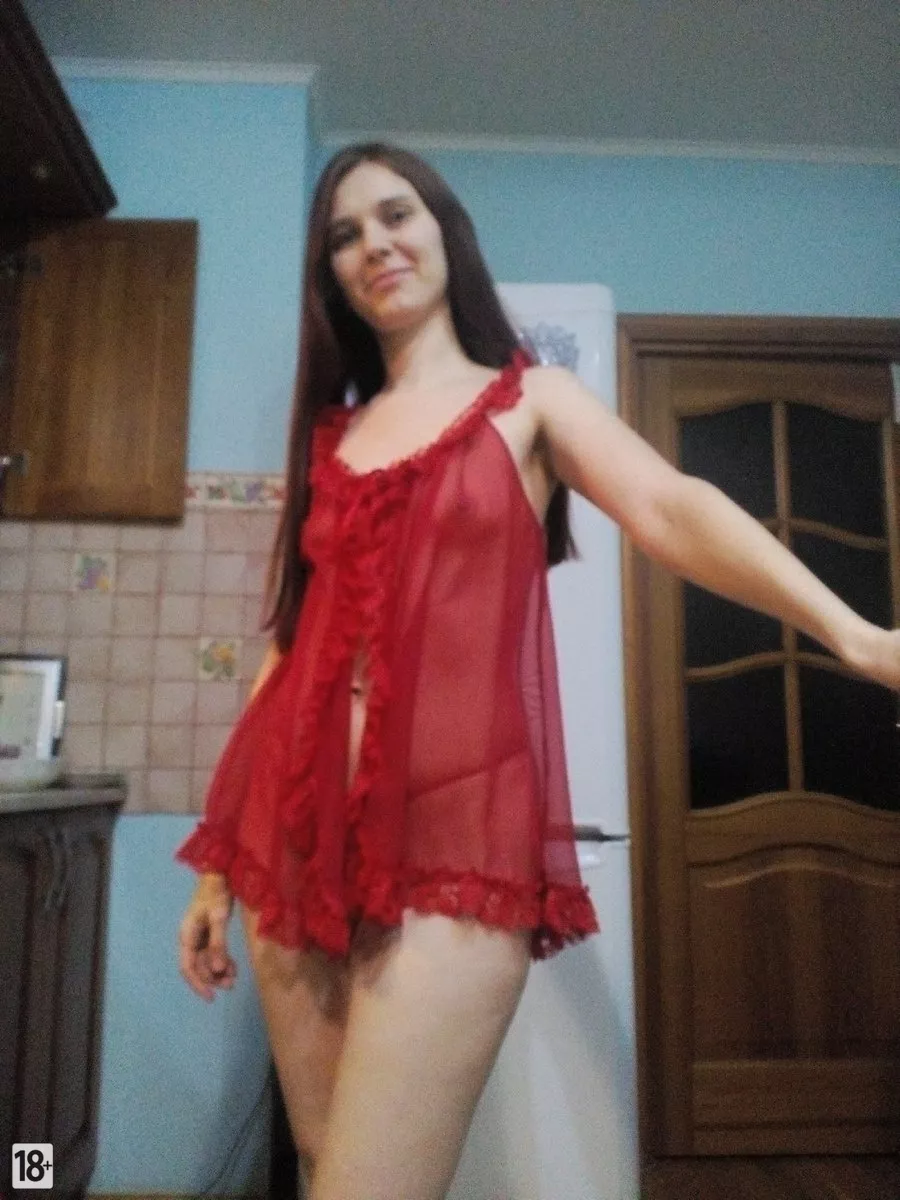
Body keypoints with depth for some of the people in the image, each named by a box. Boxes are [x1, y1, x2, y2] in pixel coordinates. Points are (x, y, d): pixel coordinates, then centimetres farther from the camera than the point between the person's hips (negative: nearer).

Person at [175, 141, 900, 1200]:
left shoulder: (530, 399, 9)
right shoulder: (328, 437, 17)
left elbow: (671, 511, -9)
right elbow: (291, 639, 14)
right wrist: (221, 859, 13)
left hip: (455, 815, -4)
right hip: (300, 825, 5)